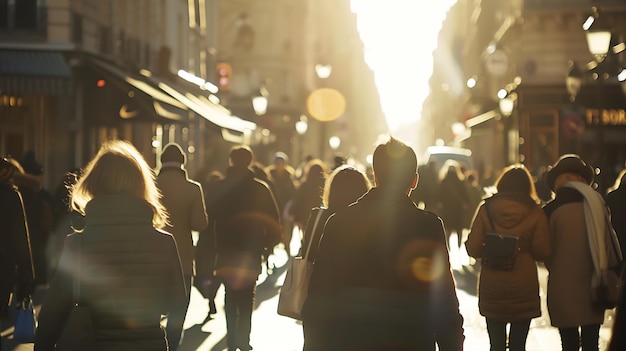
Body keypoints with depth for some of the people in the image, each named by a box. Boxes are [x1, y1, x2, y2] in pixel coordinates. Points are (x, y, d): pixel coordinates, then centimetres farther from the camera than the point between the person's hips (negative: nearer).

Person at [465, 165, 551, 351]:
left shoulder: (486, 209, -3)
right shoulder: (535, 212, -4)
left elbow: (473, 249, -6)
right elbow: (542, 253, -6)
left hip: (492, 288, 1)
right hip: (524, 288, -1)